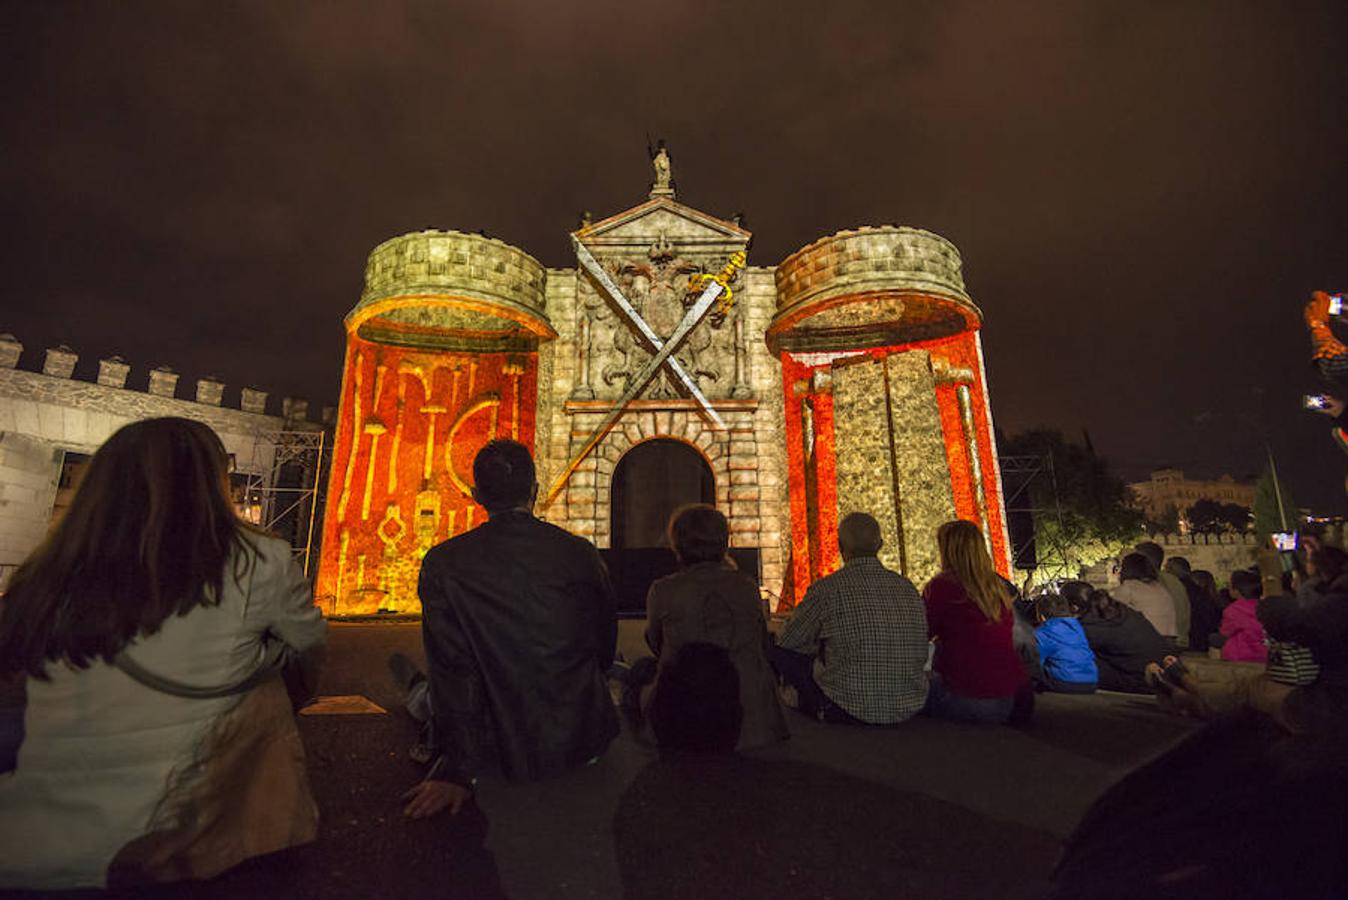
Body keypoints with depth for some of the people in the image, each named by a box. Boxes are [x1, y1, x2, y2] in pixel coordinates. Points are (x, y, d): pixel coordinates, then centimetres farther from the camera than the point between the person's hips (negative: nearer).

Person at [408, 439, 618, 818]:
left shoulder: (443, 563, -14)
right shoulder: (582, 553, -9)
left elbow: (452, 669, -13)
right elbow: (605, 649, 3)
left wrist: (457, 771, -6)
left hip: (508, 749, 0)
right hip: (585, 740, 1)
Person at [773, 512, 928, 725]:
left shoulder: (828, 588, -14)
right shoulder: (907, 586, 1)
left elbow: (788, 642, -4)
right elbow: (922, 655, 14)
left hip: (852, 710, -6)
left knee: (780, 652, 10)